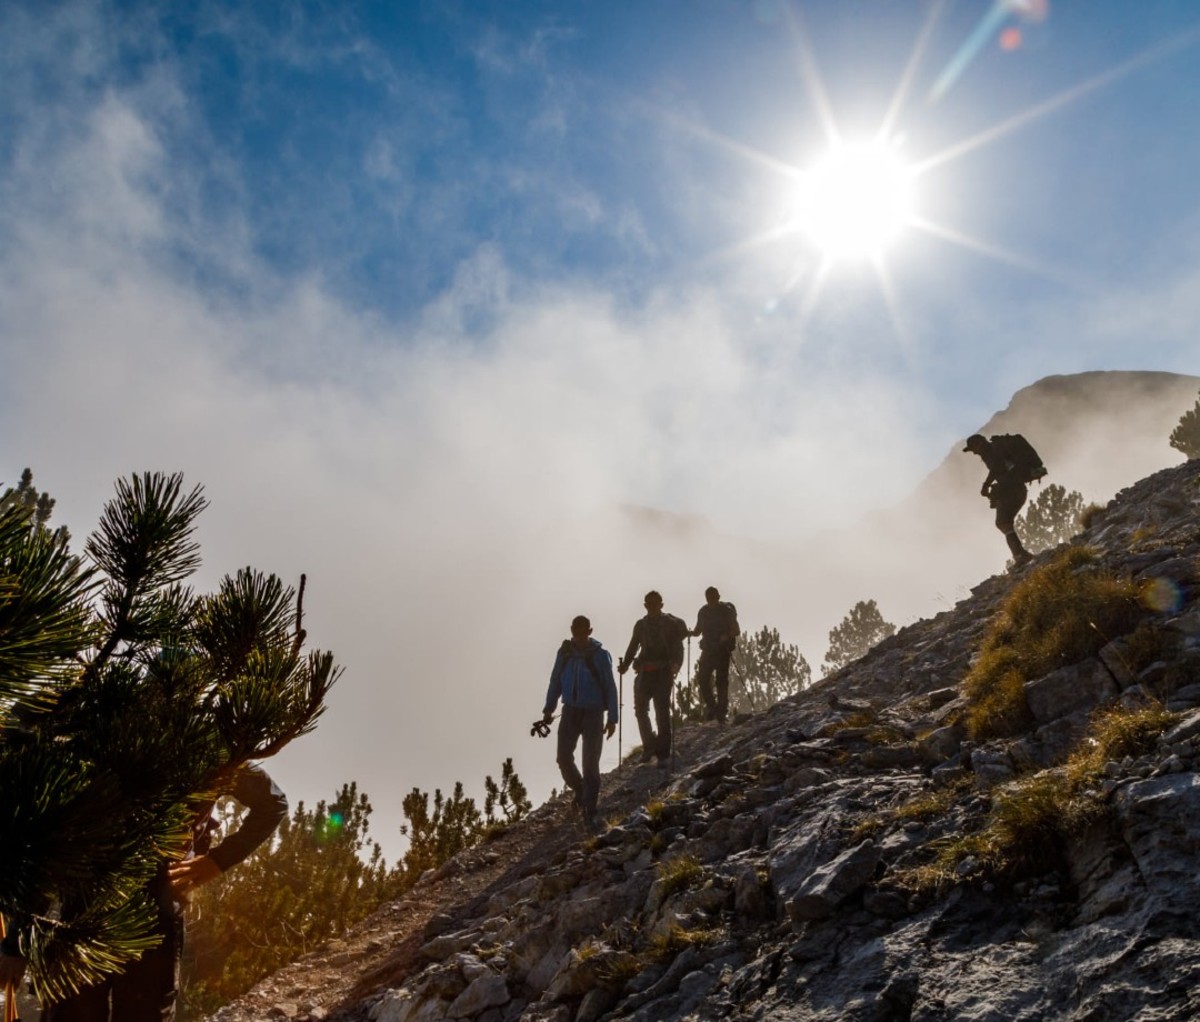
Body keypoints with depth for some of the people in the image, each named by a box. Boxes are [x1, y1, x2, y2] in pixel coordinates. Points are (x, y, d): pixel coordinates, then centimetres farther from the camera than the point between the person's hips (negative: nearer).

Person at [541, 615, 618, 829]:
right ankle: (580, 791, 28)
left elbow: (610, 688, -4)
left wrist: (612, 718, -6)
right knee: (564, 758, 0)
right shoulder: (564, 653, 1)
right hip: (570, 711, 3)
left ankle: (590, 810, 6)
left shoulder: (600, 655, -8)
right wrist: (549, 708, 4)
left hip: (593, 713, -3)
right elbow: (556, 681, 11)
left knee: (590, 763, -4)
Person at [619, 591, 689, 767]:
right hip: (644, 673, 4)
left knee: (662, 713, -5)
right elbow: (633, 647, 16)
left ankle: (663, 754, -1)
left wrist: (676, 664, -26)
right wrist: (625, 665, 1)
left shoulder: (671, 624, -1)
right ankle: (649, 745, 21)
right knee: (640, 709, 4)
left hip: (663, 673, -4)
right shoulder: (641, 624, 11)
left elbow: (677, 647, -8)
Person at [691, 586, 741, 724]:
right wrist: (691, 632, -6)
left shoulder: (727, 611, -5)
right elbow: (698, 630, 16)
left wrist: (727, 635, -24)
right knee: (702, 679, -6)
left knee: (722, 681, -5)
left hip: (723, 651, -4)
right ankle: (711, 707, 11)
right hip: (707, 650, 4)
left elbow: (737, 631, -4)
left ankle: (721, 713, 2)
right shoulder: (703, 612, 7)